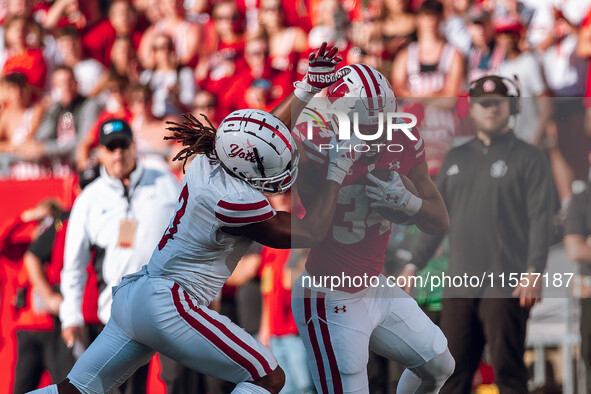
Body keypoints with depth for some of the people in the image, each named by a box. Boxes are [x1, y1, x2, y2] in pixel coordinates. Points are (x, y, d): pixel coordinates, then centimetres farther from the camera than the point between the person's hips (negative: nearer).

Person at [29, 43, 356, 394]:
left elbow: (261, 135, 25)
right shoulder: (237, 200, -19)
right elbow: (310, 233, -4)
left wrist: (307, 89, 26)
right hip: (167, 307, -9)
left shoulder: (206, 162, 4)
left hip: (131, 296, 9)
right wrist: (338, 171, 2)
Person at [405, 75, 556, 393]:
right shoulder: (456, 159, 18)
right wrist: (415, 263, 13)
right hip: (459, 285, 5)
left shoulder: (527, 158, 2)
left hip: (506, 286, -5)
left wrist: (534, 271, -17)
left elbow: (540, 218, -6)